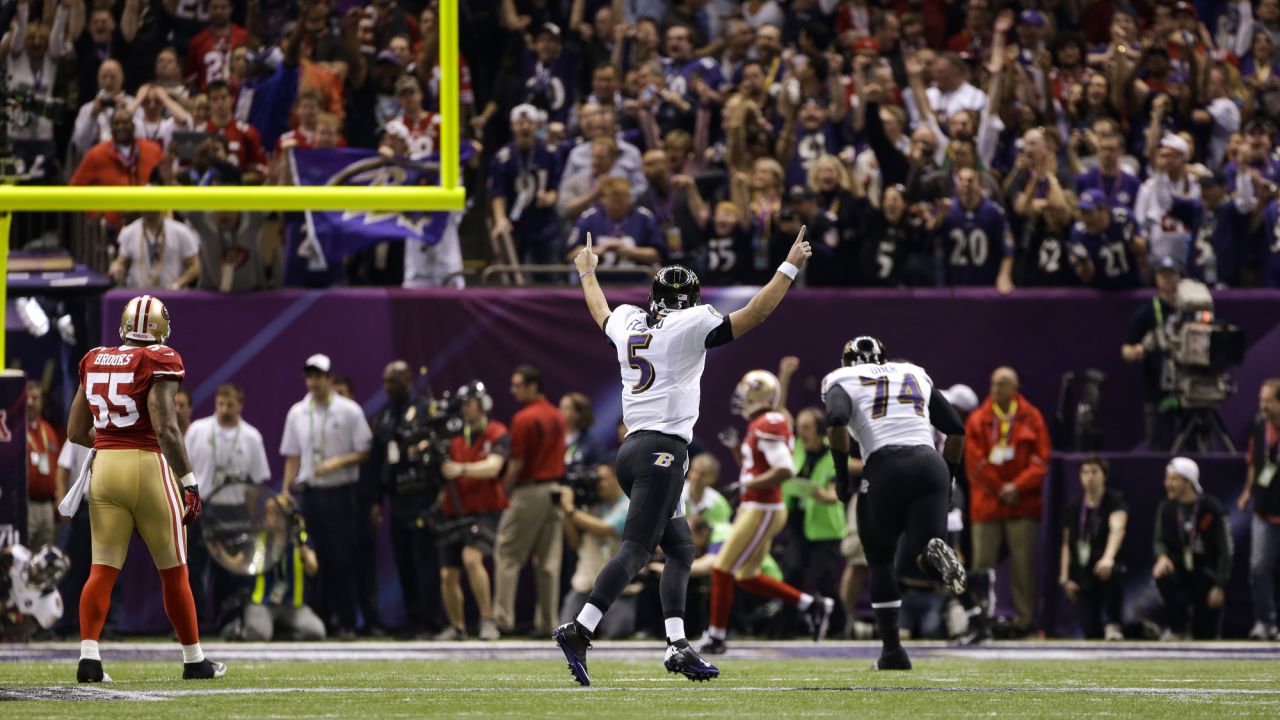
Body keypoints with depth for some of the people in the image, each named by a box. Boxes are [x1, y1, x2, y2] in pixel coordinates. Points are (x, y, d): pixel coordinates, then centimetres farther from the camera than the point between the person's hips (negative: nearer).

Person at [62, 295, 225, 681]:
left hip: (104, 465, 4)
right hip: (148, 466, -4)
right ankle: (194, 660, 17)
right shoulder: (157, 362, -9)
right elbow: (166, 429, -18)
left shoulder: (94, 362, 8)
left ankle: (89, 656, -11)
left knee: (102, 570, 3)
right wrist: (189, 481, -14)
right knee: (174, 571, 8)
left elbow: (76, 432, 13)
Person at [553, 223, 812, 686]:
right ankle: (579, 630, -25)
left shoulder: (628, 322, 14)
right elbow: (753, 316, -4)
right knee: (635, 550, -14)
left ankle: (677, 644, 6)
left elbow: (601, 313, 37)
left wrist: (588, 273, 56)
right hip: (663, 450, -8)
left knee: (680, 549, 14)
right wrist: (790, 267, 4)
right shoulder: (689, 326, -4)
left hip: (632, 449, 8)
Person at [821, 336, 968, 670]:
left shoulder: (842, 382, 14)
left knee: (880, 561, 17)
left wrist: (841, 474, -1)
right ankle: (935, 553, -31)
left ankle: (892, 650, 10)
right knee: (914, 563, 7)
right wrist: (949, 475, 29)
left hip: (885, 468, -3)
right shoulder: (916, 376, 26)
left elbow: (836, 421, -8)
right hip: (930, 464, 3)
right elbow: (956, 430, 22)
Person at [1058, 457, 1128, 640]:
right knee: (1091, 632, -8)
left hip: (1104, 568, -4)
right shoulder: (1074, 508, 9)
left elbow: (1117, 528, -24)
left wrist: (1108, 557, -43)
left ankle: (1113, 624, -25)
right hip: (1082, 574, 4)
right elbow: (1067, 544, 16)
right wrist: (1065, 577, 7)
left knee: (1114, 573, -41)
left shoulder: (1115, 501, -5)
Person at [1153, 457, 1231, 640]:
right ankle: (1176, 627, -13)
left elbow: (1225, 550, -12)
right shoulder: (1167, 509, -2)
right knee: (1162, 575, -33)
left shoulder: (1212, 509, -15)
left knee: (1205, 635, -3)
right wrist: (1162, 556, -24)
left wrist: (1220, 586, -15)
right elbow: (1160, 540, 1)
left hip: (1207, 573, -3)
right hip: (1180, 568, 3)